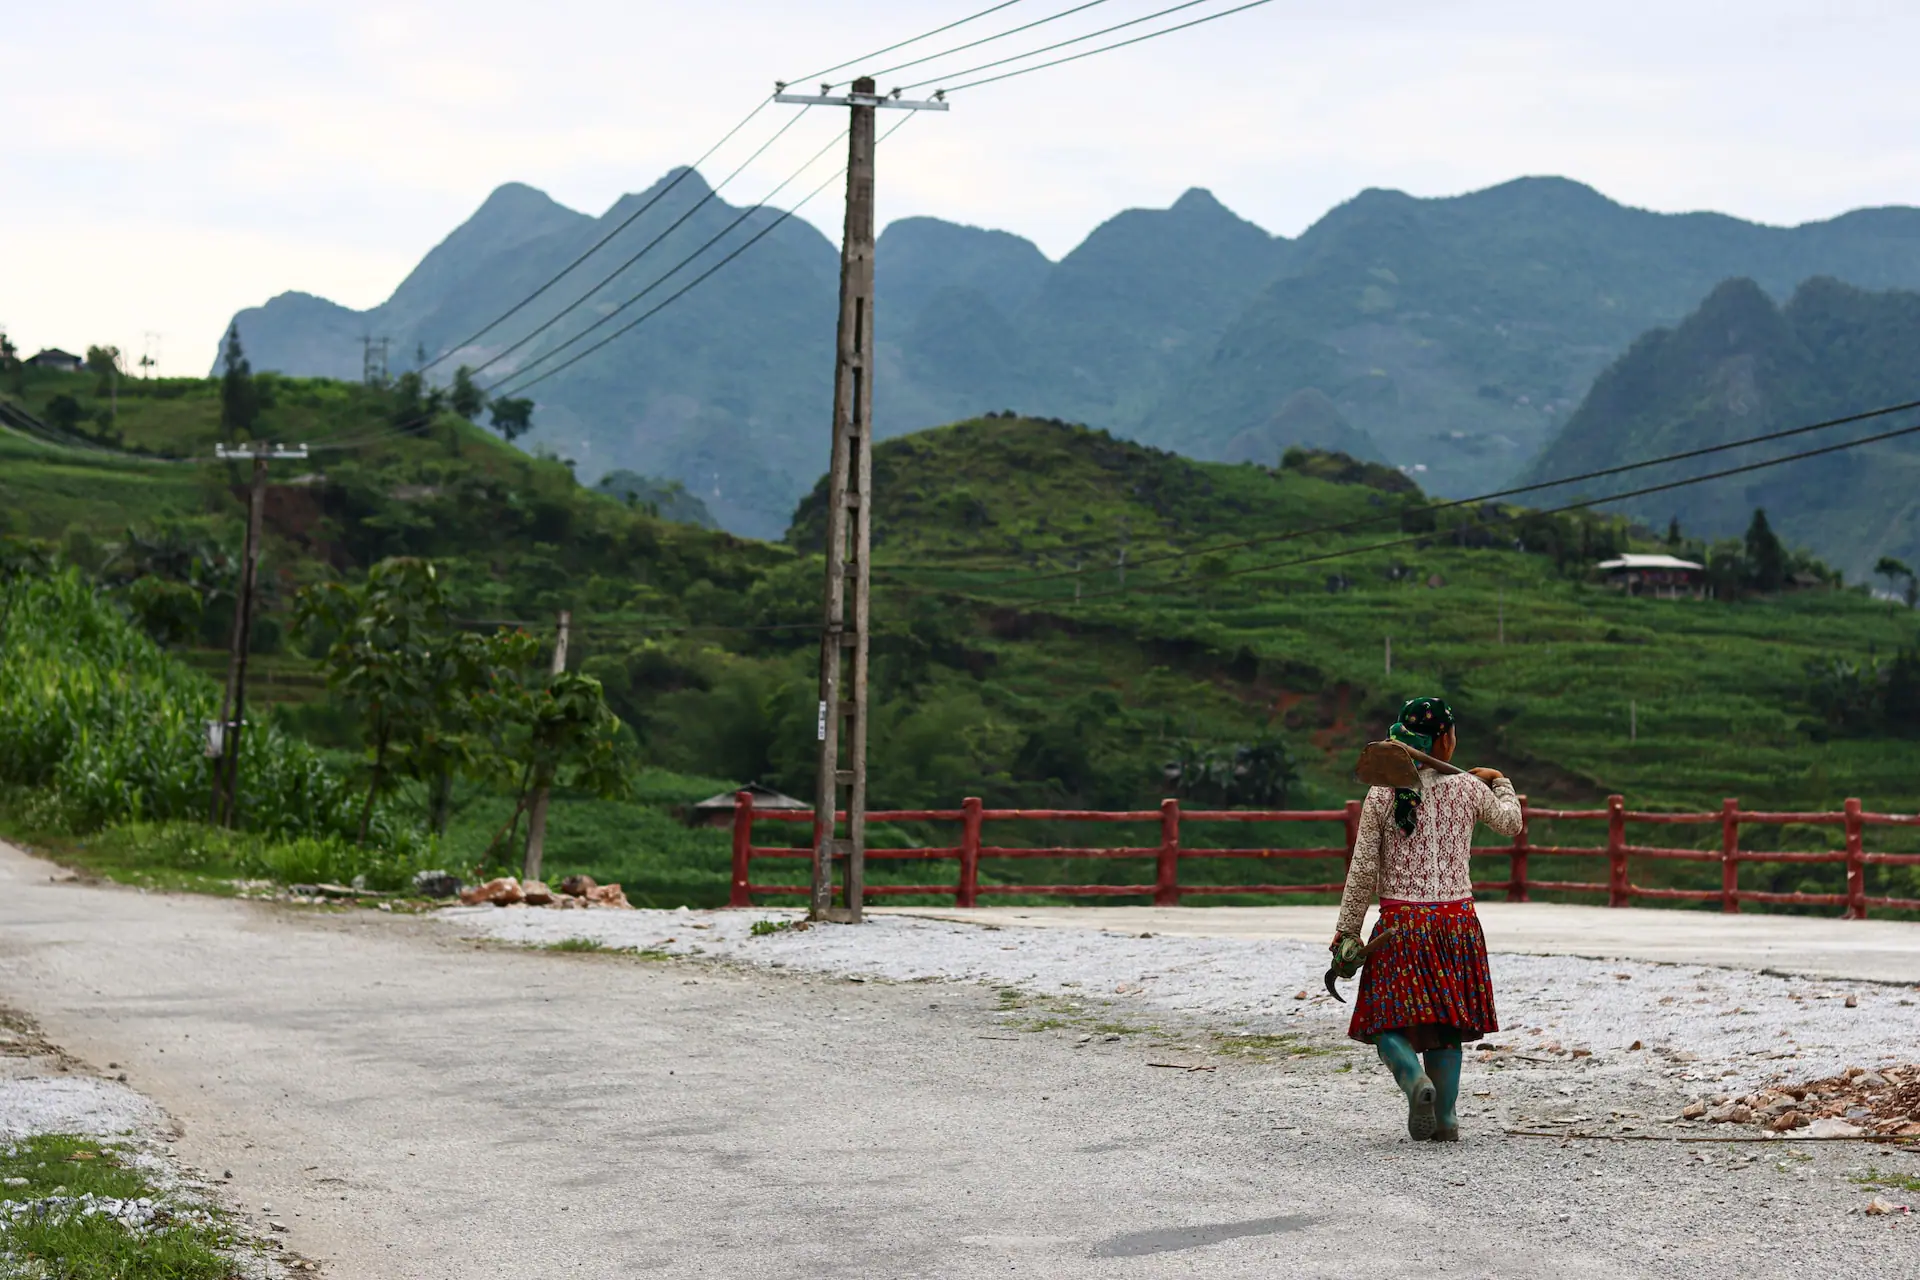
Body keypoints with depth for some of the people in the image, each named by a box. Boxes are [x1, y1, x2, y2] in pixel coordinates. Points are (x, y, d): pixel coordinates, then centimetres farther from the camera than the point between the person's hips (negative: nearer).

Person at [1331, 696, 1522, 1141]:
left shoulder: (1382, 795, -4)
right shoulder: (1469, 789, -1)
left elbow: (1363, 870, -4)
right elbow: (1511, 823, 20)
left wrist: (1347, 932, 3)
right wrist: (1500, 783, 39)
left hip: (1400, 922, -1)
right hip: (1457, 920, 1)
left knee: (1390, 1023, 4)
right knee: (1446, 1022, 13)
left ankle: (1415, 1080, -25)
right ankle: (1445, 1119, 11)